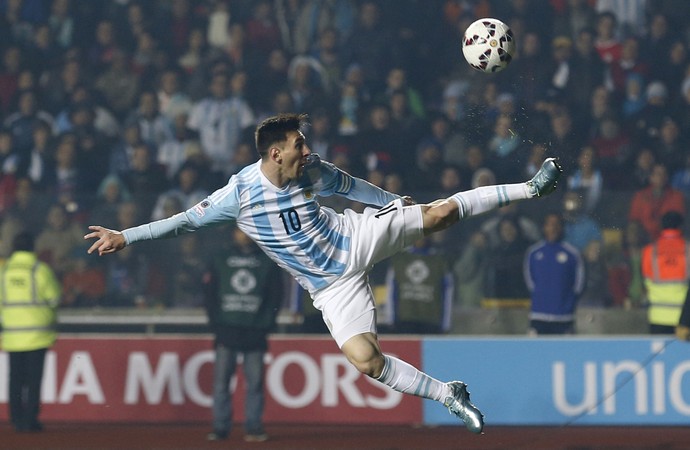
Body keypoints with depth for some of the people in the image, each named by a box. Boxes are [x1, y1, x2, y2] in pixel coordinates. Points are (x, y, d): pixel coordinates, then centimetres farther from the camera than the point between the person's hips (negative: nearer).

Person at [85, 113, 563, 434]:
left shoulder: (311, 170, -10)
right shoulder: (239, 195, -19)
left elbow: (350, 185, 8)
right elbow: (187, 220, -12)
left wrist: (396, 202, 20)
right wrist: (126, 236, -17)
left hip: (357, 238, 2)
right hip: (331, 284, -2)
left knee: (439, 214, -6)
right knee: (366, 359, -19)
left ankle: (529, 189, 9)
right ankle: (449, 395, -4)